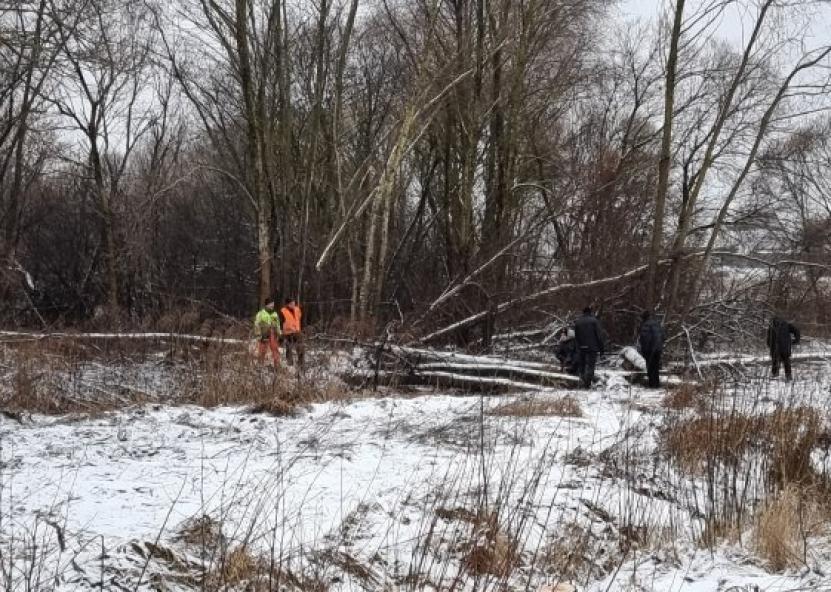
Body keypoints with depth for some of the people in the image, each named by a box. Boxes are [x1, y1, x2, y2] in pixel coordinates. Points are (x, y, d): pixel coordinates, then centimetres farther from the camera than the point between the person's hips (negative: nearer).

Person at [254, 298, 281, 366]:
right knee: (262, 351, 1)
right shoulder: (261, 313, -3)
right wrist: (259, 335, -10)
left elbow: (278, 325, 23)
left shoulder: (275, 314, 15)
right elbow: (257, 325, -4)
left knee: (275, 350, -2)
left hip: (273, 336, 4)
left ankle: (277, 365, 2)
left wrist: (278, 334, 18)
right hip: (264, 336, -4)